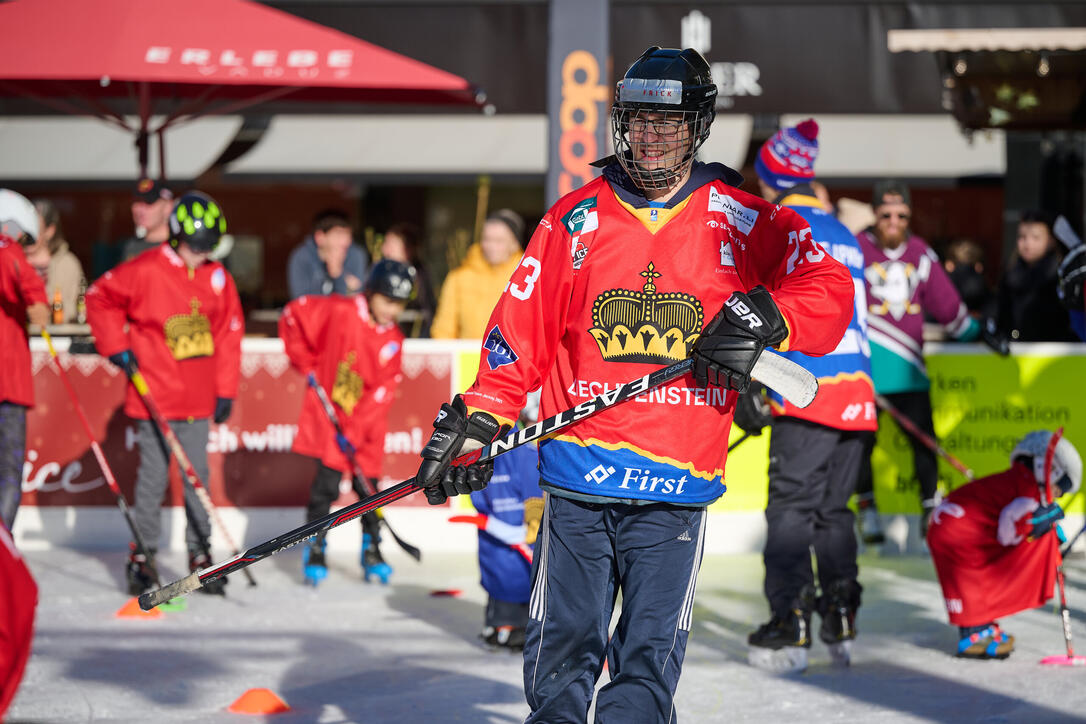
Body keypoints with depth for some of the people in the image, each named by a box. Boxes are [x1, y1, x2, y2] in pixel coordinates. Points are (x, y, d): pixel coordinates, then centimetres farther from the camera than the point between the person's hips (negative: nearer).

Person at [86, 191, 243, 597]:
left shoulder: (218, 279, 6)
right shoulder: (144, 272, -8)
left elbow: (228, 335, 10)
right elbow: (99, 297, 1)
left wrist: (226, 391, 7)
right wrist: (117, 348, -4)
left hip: (199, 399, 4)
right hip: (155, 397, -4)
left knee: (198, 477, 6)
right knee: (154, 478, -2)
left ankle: (200, 555, 13)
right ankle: (142, 556, 8)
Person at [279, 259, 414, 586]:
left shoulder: (393, 340, -4)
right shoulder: (339, 312, -13)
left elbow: (383, 390, -8)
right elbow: (293, 314, -4)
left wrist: (355, 430, -17)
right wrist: (307, 364, -1)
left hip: (367, 420, 3)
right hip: (329, 410, -3)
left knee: (368, 485, 5)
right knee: (328, 480, -9)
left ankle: (372, 550, 20)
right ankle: (314, 549, 3)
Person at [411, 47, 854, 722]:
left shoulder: (742, 221, 6)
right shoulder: (575, 219, 9)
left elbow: (829, 290, 2)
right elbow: (521, 328, 9)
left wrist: (767, 318, -16)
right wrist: (480, 419, -1)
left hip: (677, 489, -1)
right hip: (578, 480, 1)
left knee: (648, 666, -6)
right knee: (561, 656, 4)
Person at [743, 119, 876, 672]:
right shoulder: (845, 237, 20)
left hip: (809, 396, -7)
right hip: (856, 395, 7)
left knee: (791, 506, -7)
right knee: (833, 508, 15)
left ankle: (790, 626, -14)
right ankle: (840, 622, 14)